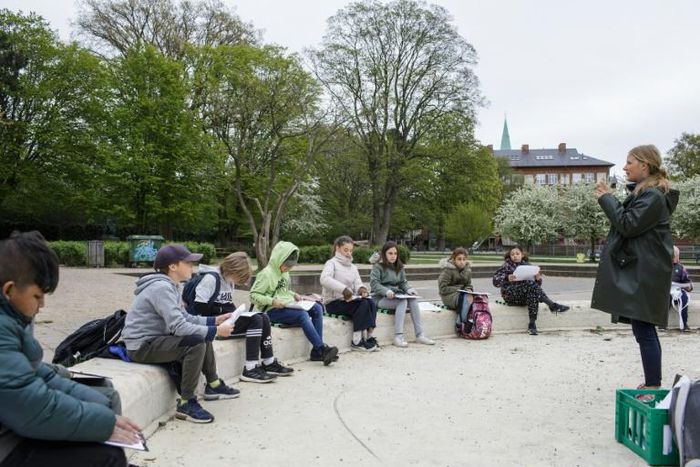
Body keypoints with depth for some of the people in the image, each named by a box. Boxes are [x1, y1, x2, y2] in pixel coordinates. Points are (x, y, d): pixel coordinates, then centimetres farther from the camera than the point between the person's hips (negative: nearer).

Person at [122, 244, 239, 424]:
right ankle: (186, 403, -17)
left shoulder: (169, 286, 8)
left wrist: (214, 321, 1)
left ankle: (213, 385, 26)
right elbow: (178, 326, -29)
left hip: (154, 339, 11)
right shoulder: (161, 288, -23)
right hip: (142, 346, -10)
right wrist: (216, 331, -23)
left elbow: (185, 318, 11)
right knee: (197, 343, -26)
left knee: (203, 335, 14)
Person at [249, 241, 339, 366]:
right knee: (303, 315, -31)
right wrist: (272, 301, -24)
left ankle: (317, 351, -14)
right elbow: (253, 296, -14)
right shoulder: (266, 274, -11)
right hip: (273, 311, -9)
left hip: (288, 307, 9)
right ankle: (322, 349, -25)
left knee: (317, 308, -10)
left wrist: (294, 295, 8)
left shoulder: (284, 273, 15)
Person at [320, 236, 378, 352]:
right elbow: (324, 279, -22)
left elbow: (358, 283, 9)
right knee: (363, 304, -28)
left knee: (371, 303, -21)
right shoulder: (332, 263, -2)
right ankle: (356, 341, -24)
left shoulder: (353, 267, 21)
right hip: (333, 302, -6)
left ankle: (370, 337, -23)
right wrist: (343, 289, -33)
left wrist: (362, 288, -17)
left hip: (349, 300, 6)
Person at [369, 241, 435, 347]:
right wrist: (387, 291, -28)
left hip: (397, 295, 6)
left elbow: (403, 282, 16)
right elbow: (374, 283, -13)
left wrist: (409, 289, -6)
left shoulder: (399, 267, 15)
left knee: (413, 300, -23)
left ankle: (420, 334, -25)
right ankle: (398, 336, -37)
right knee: (403, 302, -32)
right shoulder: (378, 266, -4)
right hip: (381, 298, -6)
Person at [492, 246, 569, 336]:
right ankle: (552, 305, -32)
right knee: (530, 284, -29)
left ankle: (532, 324, -32)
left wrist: (538, 279, -11)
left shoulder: (527, 266, 14)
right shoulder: (507, 265, 7)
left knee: (533, 293, -33)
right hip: (510, 296, -3)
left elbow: (537, 285, 13)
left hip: (524, 296, 3)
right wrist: (507, 278, -25)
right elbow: (495, 281, -6)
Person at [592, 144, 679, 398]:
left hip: (644, 275, -11)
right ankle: (651, 384, 25)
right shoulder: (644, 192, 17)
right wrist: (609, 199, 7)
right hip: (638, 271, 11)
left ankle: (654, 387, -3)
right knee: (644, 329, 15)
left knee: (644, 330, -9)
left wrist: (607, 198, -11)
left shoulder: (653, 196, -14)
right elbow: (629, 220, 18)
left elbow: (629, 225, -19)